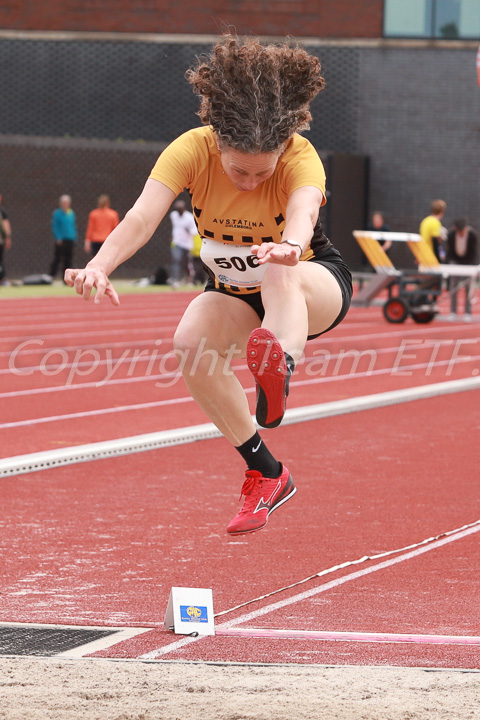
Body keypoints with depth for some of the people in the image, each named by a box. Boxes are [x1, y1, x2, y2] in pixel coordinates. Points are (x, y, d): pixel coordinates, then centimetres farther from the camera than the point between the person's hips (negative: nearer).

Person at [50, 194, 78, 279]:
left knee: (68, 260, 6)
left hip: (70, 240, 5)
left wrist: (75, 238, 11)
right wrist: (58, 238, -14)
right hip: (61, 240, -5)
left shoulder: (71, 213, 13)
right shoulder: (57, 213, -3)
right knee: (57, 259, -9)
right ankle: (51, 276, -6)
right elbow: (54, 226, -6)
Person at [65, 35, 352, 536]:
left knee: (279, 272, -39)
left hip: (314, 290, -3)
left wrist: (290, 247, -75)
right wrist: (100, 266, -57)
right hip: (235, 295, 3)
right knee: (191, 342, -29)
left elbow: (303, 212, -51)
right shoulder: (192, 150, -23)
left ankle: (280, 370, -71)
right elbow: (142, 216, -38)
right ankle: (266, 474, -17)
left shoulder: (301, 158, -29)